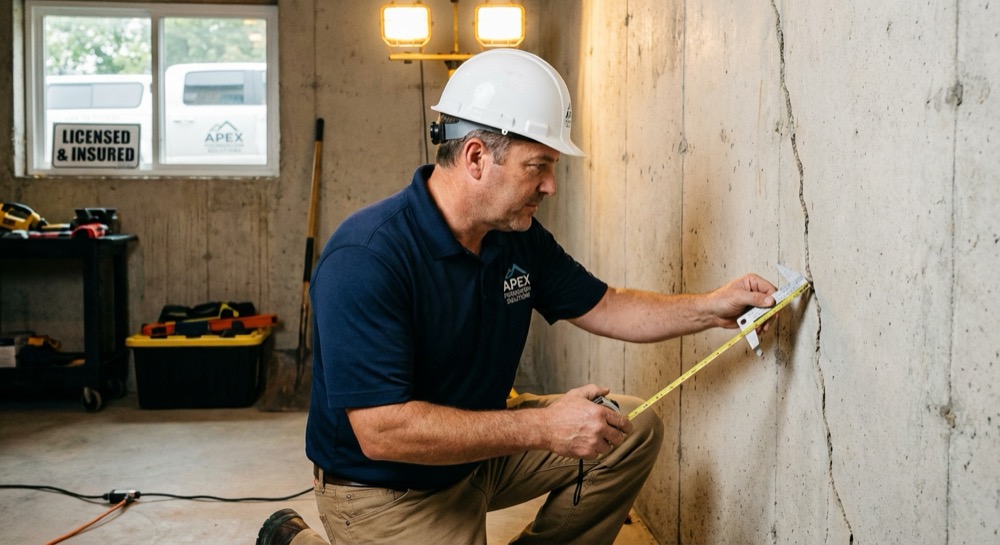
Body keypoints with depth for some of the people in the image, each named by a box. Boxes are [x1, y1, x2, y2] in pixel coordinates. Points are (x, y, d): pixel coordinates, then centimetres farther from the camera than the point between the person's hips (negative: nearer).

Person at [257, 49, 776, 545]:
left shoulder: (520, 238, -4)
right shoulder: (364, 259, -30)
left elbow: (605, 308, 9)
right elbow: (381, 430, -34)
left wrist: (709, 308, -6)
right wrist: (543, 427, -32)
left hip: (481, 446, 7)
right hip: (386, 488, -6)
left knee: (633, 431, 0)